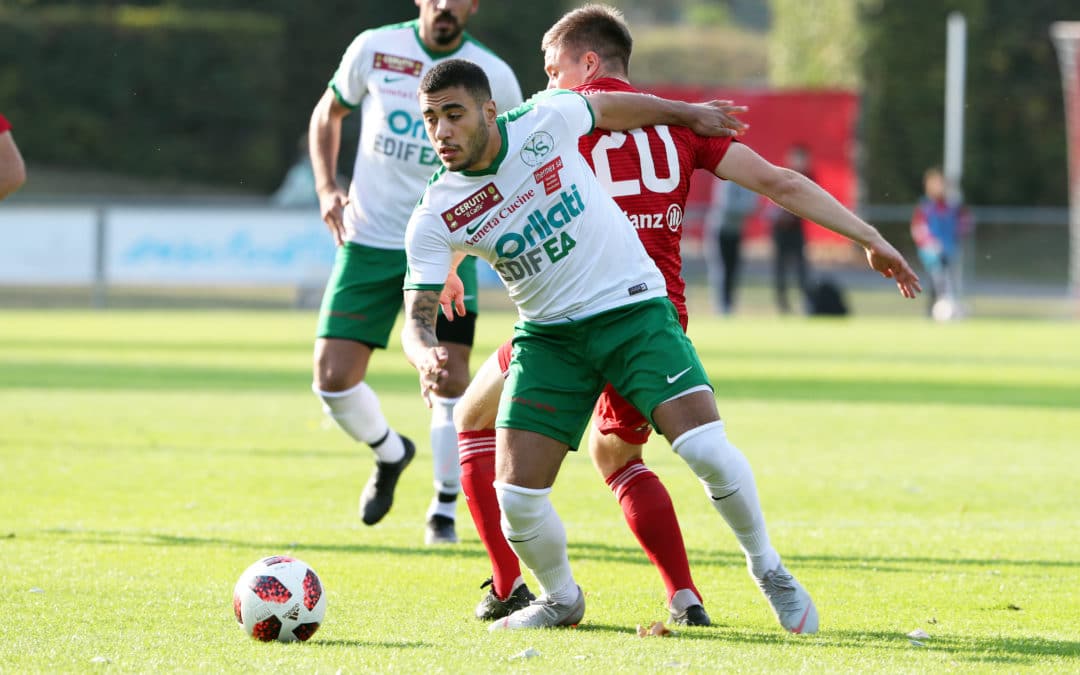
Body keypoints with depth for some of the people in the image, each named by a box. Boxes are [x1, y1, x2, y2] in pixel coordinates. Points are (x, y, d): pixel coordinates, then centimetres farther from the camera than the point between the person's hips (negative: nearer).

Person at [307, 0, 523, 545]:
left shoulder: (493, 77, -5)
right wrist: (327, 188, 0)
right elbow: (327, 114, 14)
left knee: (450, 378, -11)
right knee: (333, 377, -6)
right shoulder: (374, 49, -3)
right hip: (368, 240, 1)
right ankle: (390, 453, 27)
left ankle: (444, 509, 10)